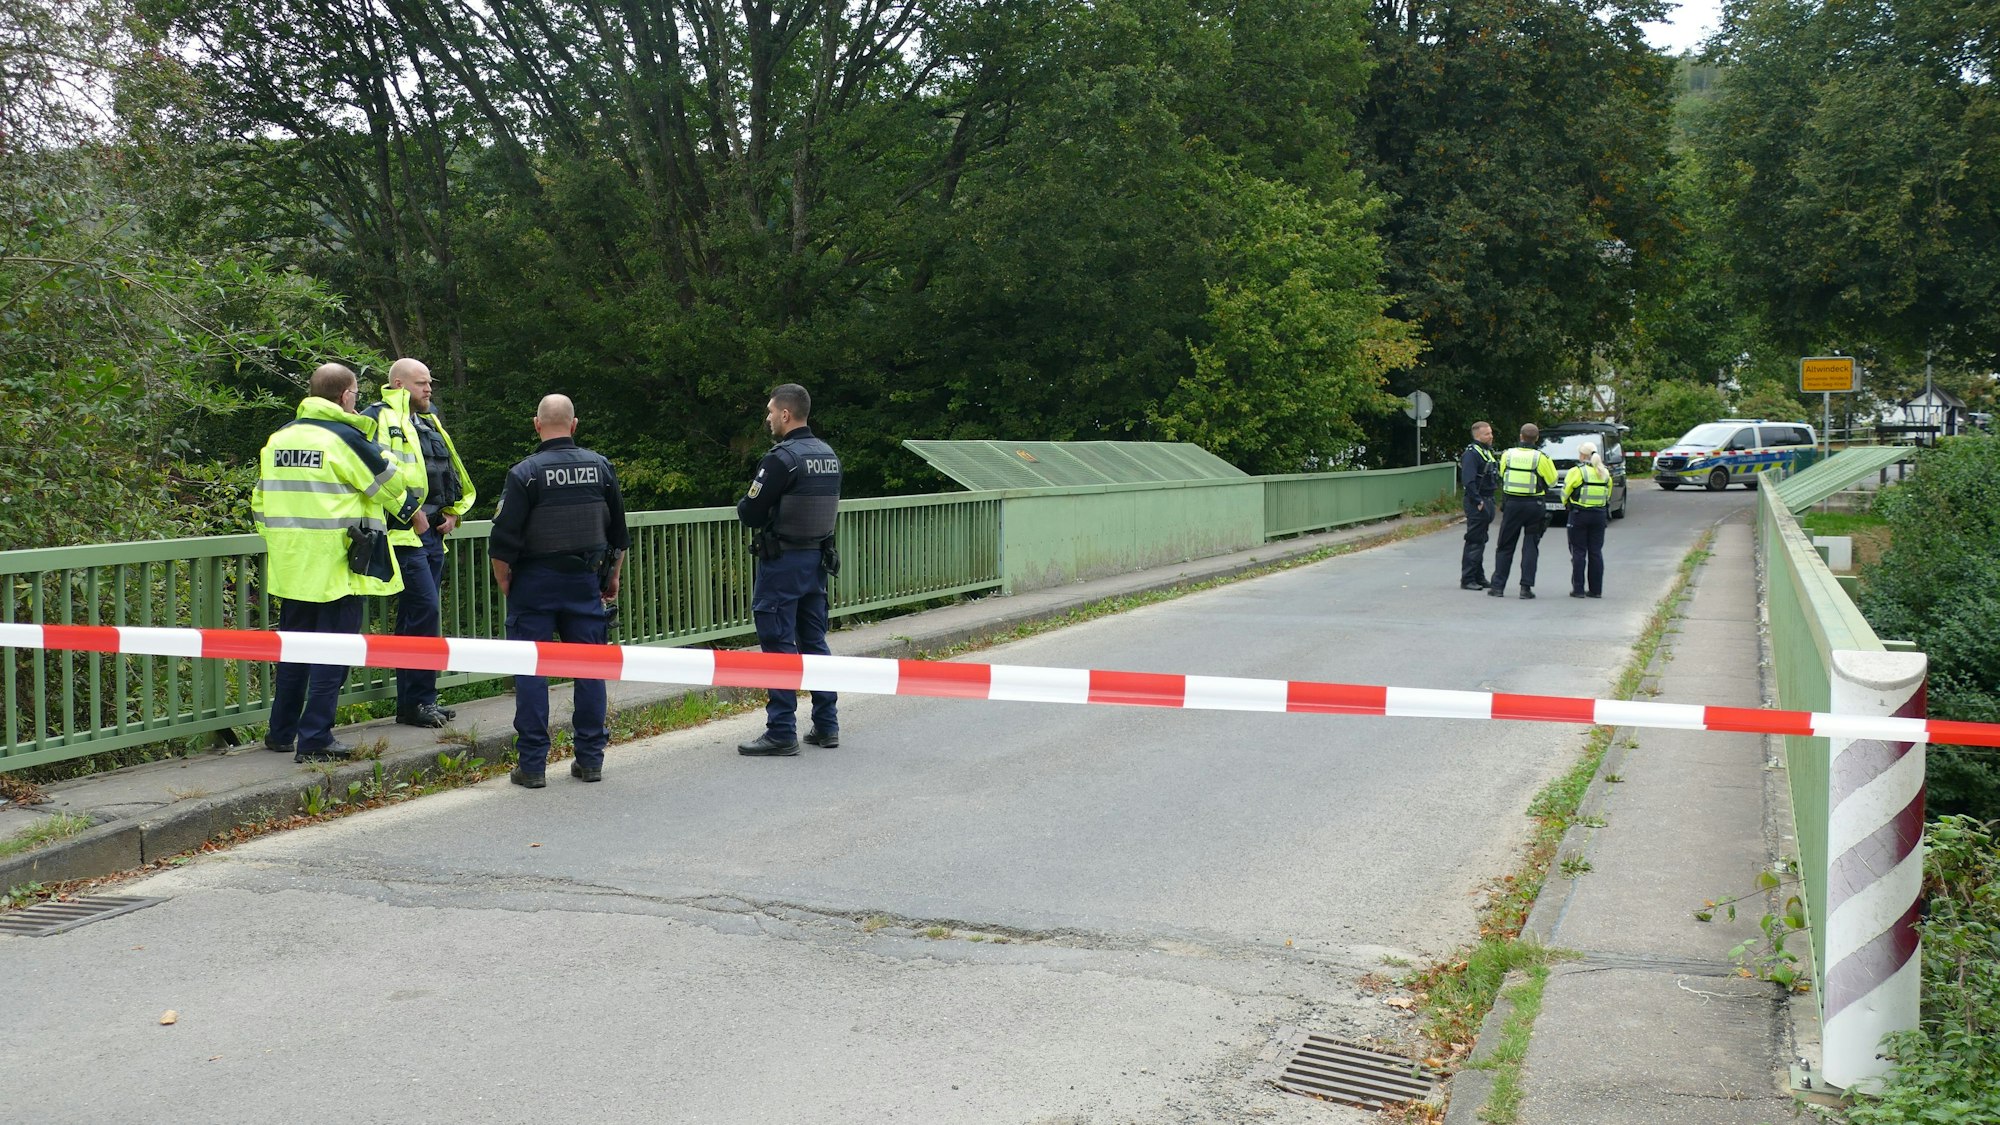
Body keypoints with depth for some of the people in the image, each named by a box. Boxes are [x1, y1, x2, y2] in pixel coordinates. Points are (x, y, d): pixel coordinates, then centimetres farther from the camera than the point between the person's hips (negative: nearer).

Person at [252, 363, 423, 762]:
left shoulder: (278, 438, 11)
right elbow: (390, 486, 1)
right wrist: (414, 512, 21)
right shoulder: (347, 439, -10)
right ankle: (314, 740, -3)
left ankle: (281, 733, 24)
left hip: (290, 565, 7)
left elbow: (260, 501, 17)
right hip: (336, 565, -7)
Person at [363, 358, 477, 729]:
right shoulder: (379, 419, -7)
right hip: (404, 534, -9)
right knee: (425, 611, -12)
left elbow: (450, 473, 29)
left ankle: (420, 700, 17)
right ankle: (416, 702, -6)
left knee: (419, 615, 12)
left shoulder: (429, 422, 20)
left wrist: (452, 512, 16)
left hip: (433, 534, 9)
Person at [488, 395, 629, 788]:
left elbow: (504, 540, -11)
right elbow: (619, 533, 12)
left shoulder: (525, 473, -10)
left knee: (531, 671, 2)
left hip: (535, 582, -3)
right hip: (585, 580, 4)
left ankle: (532, 764, 2)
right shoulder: (600, 467, 3)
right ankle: (590, 759, 11)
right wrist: (613, 576, 23)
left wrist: (503, 581, 3)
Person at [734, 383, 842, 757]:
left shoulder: (781, 459, -17)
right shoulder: (828, 455, 9)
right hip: (818, 558, 8)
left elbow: (750, 514, -16)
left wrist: (744, 505, 7)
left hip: (782, 562, -8)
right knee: (814, 642, 15)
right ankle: (826, 725, 19)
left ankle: (781, 733, -1)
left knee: (779, 645, -3)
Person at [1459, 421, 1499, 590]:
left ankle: (1479, 577, 22)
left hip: (1487, 501, 10)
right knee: (1474, 541, -8)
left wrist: (1490, 502, 16)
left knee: (1481, 541, 14)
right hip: (1477, 504, -10)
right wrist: (1478, 502, -24)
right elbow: (1468, 480, -23)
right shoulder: (1472, 453, -14)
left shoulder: (1487, 452, 17)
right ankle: (1467, 580, -5)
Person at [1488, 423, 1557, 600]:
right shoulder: (1541, 457, -9)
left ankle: (1498, 585, 8)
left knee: (1505, 545, 9)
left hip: (1511, 504, 2)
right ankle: (1526, 587, 0)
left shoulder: (1508, 455, -1)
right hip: (1533, 506, -2)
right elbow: (1552, 481, 3)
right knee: (1530, 547, 5)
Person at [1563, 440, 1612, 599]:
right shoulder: (1605, 473, 6)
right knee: (1596, 553, 8)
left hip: (1579, 515, -4)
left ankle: (1578, 589, 0)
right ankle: (1596, 589, 9)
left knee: (1579, 553, 1)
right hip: (1599, 515, 4)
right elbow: (1608, 495, 11)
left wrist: (1567, 505, 16)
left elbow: (1565, 493, -3)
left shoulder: (1577, 471, -10)